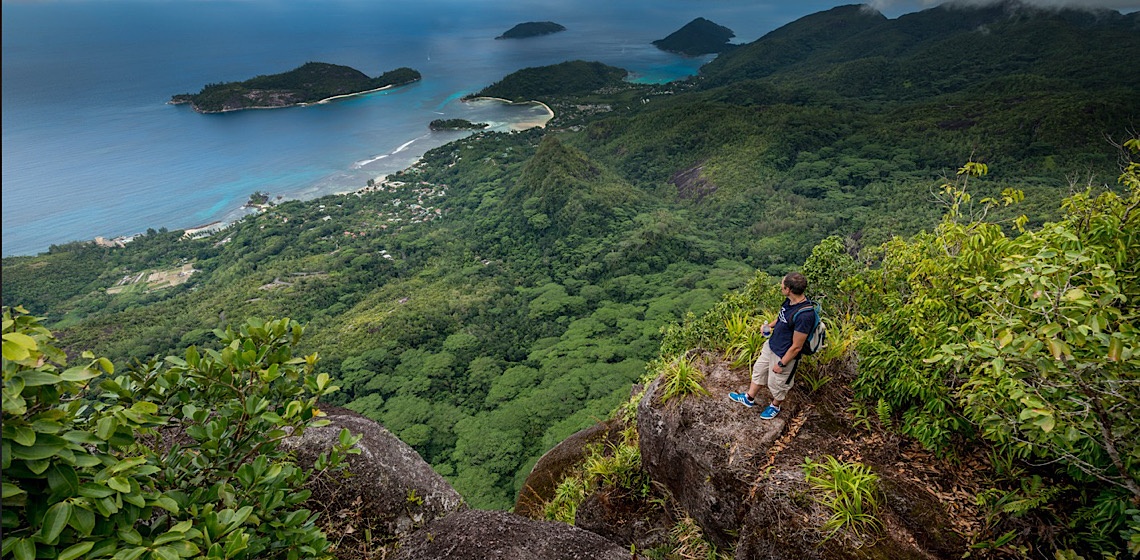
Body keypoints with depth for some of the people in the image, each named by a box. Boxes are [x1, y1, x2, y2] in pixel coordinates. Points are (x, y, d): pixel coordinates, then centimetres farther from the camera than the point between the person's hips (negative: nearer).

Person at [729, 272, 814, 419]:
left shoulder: (805, 315, -36)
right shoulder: (789, 300, -10)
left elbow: (796, 347, -27)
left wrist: (781, 364, -17)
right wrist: (770, 325, -1)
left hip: (785, 355, -8)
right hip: (771, 345, 8)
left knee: (776, 384, 17)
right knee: (759, 370, 26)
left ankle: (775, 406, 48)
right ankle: (749, 398, 49)